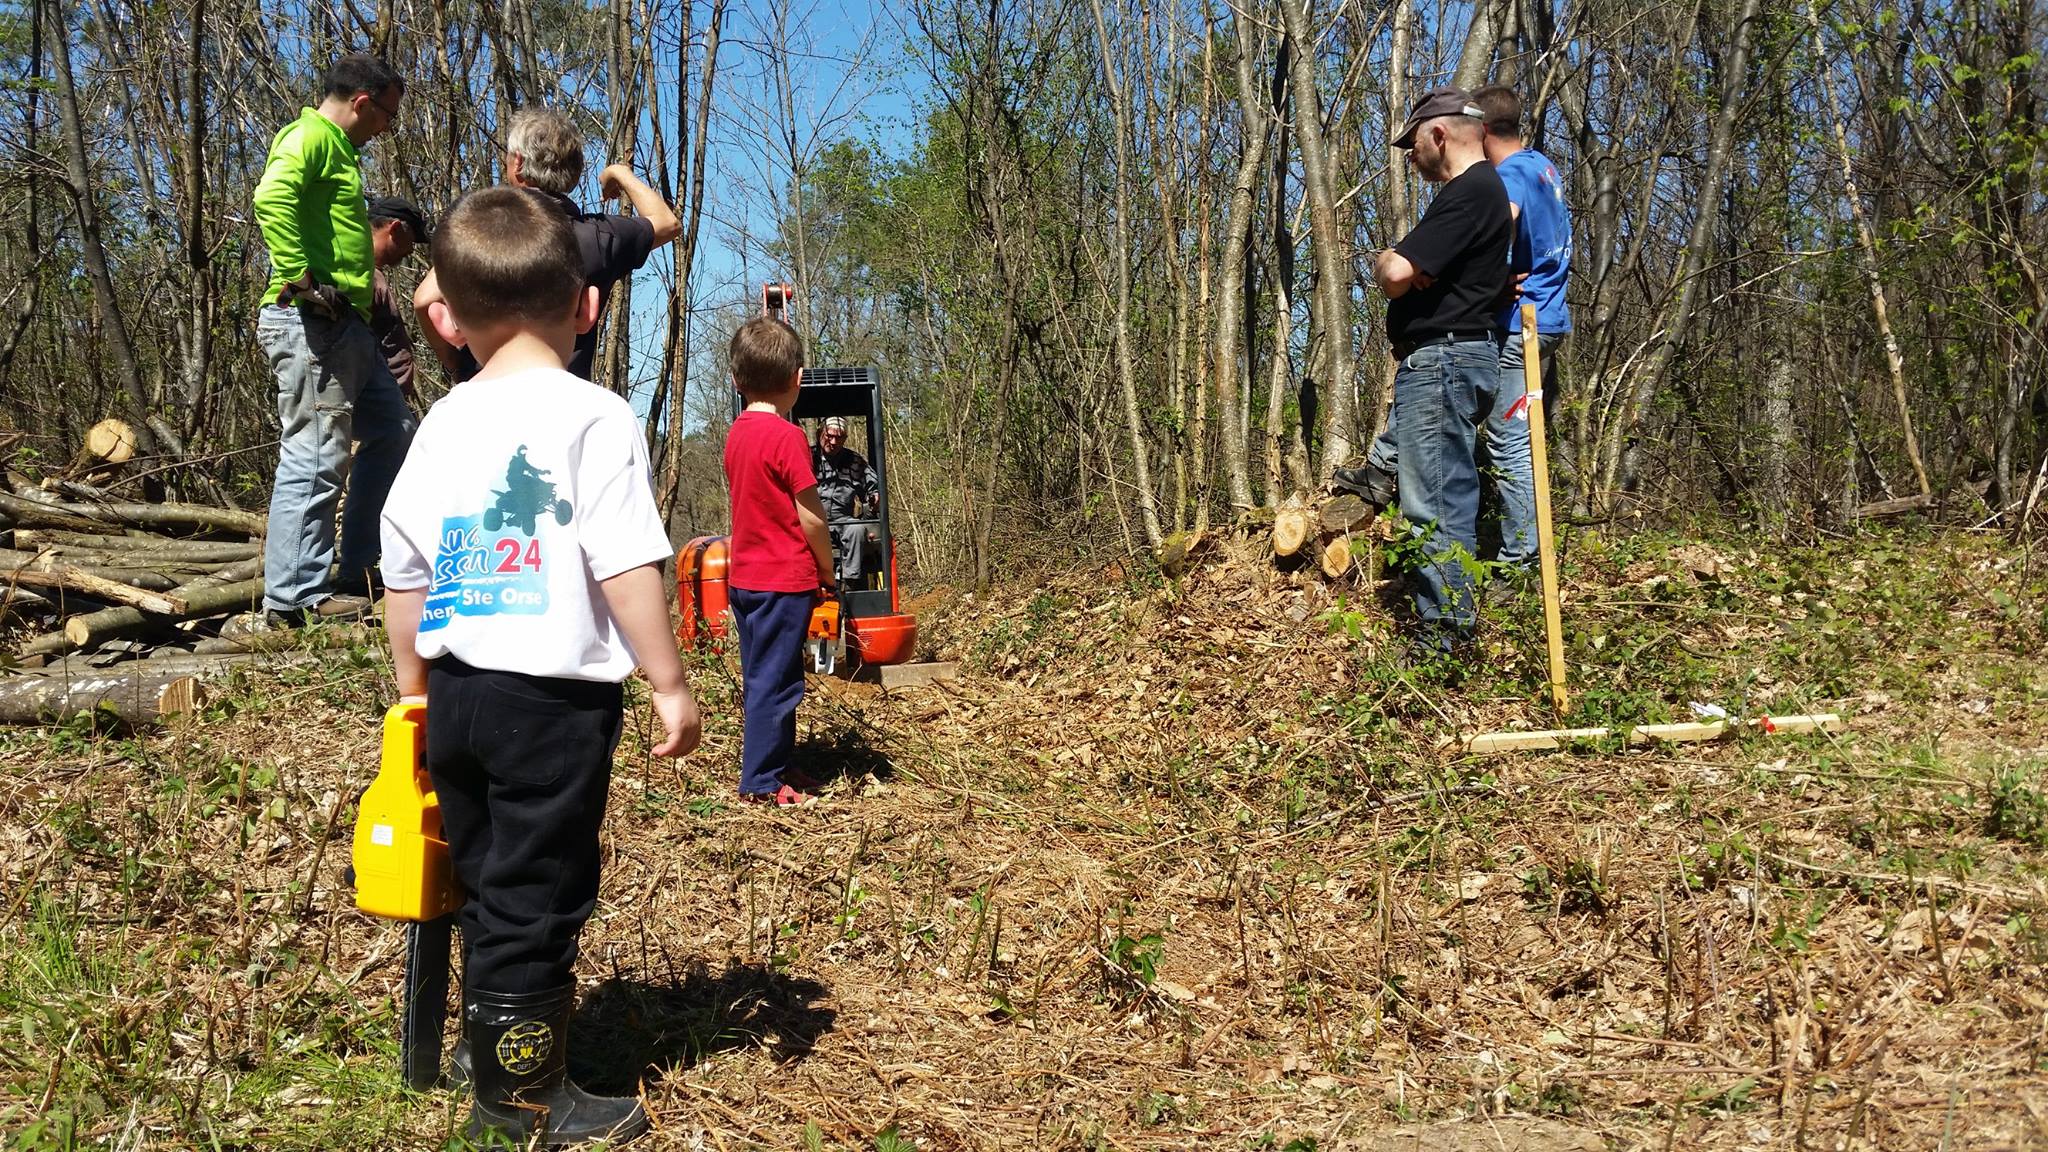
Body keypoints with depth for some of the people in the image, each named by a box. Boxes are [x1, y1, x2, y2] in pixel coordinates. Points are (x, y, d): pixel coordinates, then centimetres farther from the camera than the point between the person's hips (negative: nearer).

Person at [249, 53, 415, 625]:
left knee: (394, 430, 16)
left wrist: (367, 278, 16)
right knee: (316, 457, -9)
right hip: (312, 322, -11)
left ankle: (359, 566, 21)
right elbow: (272, 199, -25)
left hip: (347, 325, 11)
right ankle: (294, 598, -4)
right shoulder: (310, 136, -7)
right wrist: (300, 280, -25)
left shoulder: (338, 149, 24)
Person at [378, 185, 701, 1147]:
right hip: (555, 699, -6)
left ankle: (493, 1051, 38)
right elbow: (627, 568, -17)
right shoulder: (593, 418, -11)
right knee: (535, 897, 5)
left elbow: (402, 574, 11)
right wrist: (670, 685, -9)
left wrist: (414, 688, 23)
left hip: (457, 691, 6)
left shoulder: (442, 424, 7)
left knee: (489, 888, 21)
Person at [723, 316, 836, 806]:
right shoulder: (787, 436, -16)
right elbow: (810, 516, -15)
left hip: (745, 576, 8)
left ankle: (774, 765, 27)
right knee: (775, 681, -1)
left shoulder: (737, 433, 8)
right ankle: (762, 781, 5)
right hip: (785, 579, -8)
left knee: (762, 677, 16)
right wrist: (828, 571, -1)